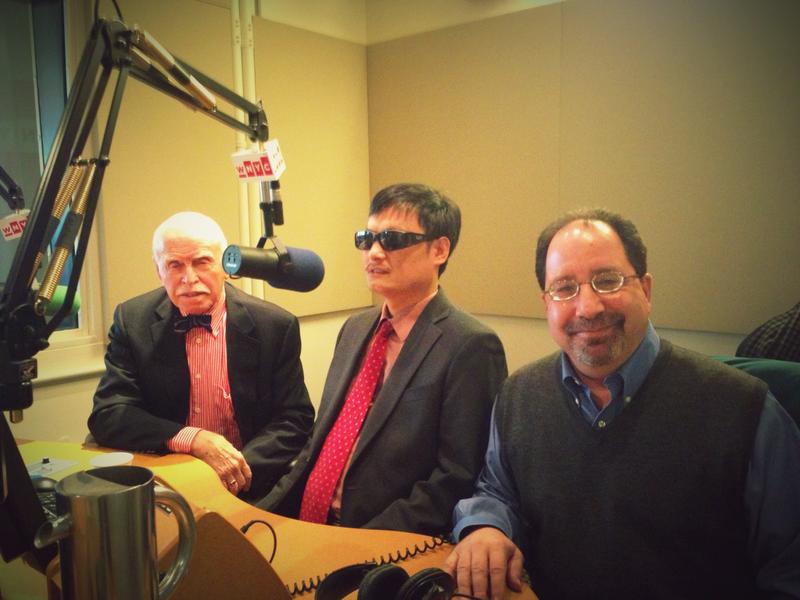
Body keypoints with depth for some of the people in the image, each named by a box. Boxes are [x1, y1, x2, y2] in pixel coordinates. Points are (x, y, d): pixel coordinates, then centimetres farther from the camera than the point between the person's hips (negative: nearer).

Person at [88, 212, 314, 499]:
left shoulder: (276, 325, -5)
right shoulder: (133, 321, -2)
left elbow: (296, 419, -2)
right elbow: (106, 415, -6)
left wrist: (240, 468, -19)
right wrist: (192, 440, -22)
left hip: (251, 493, -1)